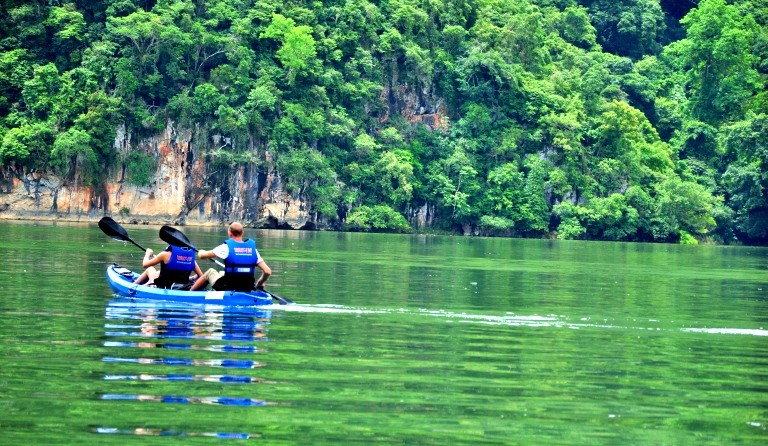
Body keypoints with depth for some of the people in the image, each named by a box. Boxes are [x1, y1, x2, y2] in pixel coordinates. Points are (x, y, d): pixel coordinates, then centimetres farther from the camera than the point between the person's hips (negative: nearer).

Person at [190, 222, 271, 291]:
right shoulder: (253, 249, 0)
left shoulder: (226, 247, -9)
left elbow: (201, 255, 0)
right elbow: (267, 271, -6)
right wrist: (259, 284, 13)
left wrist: (201, 252, 25)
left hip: (227, 289, -4)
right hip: (247, 292, 4)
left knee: (210, 272, 25)